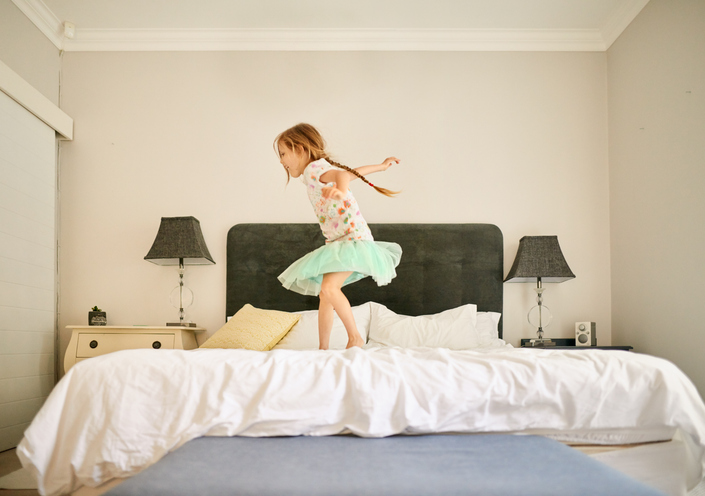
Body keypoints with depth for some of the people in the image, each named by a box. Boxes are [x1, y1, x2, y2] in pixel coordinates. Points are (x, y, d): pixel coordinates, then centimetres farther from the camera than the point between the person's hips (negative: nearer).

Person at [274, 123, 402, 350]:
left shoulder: (315, 167, -12)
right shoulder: (320, 172, 17)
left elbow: (343, 173, -34)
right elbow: (354, 172, 28)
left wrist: (341, 190, -57)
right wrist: (381, 166, 43)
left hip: (354, 238, -11)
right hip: (337, 243, 11)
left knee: (328, 288, -26)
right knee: (324, 295, 10)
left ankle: (355, 337, -11)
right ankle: (323, 349, 18)